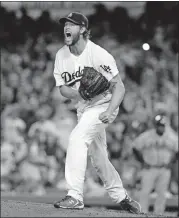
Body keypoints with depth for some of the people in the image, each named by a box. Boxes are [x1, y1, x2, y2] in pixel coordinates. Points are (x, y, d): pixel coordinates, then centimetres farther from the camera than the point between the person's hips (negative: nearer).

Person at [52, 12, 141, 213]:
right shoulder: (61, 55, -2)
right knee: (98, 158, 12)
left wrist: (110, 111, -35)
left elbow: (119, 86, -20)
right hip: (83, 109, 7)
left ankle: (75, 196, -28)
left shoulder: (99, 54, -20)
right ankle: (121, 197, 29)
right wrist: (79, 93, -21)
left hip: (103, 106, -7)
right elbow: (62, 87, 2)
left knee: (77, 138, -26)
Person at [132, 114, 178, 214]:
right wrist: (143, 162, 0)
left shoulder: (172, 138, -3)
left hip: (164, 169, 2)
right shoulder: (146, 136, -7)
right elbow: (135, 148, 4)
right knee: (145, 192, -7)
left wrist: (170, 162, 1)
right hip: (149, 169, -2)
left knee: (162, 193, 2)